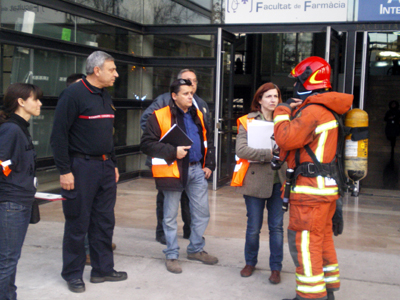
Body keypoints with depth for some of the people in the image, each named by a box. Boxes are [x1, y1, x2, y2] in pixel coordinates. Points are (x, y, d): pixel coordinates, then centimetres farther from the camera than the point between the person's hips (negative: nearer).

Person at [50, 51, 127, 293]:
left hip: (105, 167, 8)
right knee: (78, 223, 2)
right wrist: (64, 170, -16)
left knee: (104, 222, 12)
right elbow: (59, 134, -14)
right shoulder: (74, 94, -11)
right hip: (81, 167, -7)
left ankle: (103, 269, 24)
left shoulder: (106, 97, 14)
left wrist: (114, 164, 18)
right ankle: (73, 274, 16)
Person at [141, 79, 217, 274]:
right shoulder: (159, 116, -7)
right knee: (170, 216, 6)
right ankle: (171, 255, 20)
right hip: (173, 170, -5)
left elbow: (207, 141, 22)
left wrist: (209, 164, 11)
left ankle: (196, 249, 30)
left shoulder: (198, 115, 12)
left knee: (202, 213, 11)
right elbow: (146, 144, -12)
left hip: (197, 170, 5)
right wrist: (173, 152, -19)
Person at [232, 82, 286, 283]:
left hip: (278, 181, 2)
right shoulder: (247, 121, 0)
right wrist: (269, 154, -20)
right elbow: (241, 150, -13)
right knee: (253, 227, 7)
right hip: (255, 180, -2)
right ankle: (250, 262, 28)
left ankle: (276, 267, 17)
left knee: (276, 226, 5)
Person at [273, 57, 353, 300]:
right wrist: (293, 111, 10)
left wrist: (282, 113, -6)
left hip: (311, 188, -11)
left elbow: (286, 138, -21)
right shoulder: (325, 109, 16)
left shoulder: (312, 111, -18)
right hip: (325, 187, 11)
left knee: (305, 241, -4)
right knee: (322, 238, 18)